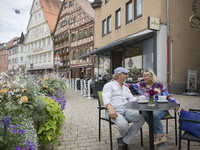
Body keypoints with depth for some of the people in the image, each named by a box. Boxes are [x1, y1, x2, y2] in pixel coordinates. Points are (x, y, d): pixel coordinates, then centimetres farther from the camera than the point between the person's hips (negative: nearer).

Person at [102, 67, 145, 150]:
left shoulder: (126, 88, 26)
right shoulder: (109, 85, 5)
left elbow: (132, 99, 17)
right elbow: (106, 98, -11)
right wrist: (110, 108, -30)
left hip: (126, 111, 6)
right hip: (114, 112, -6)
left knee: (141, 119, -19)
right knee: (124, 124, -34)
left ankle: (123, 142, -13)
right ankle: (125, 138, 4)